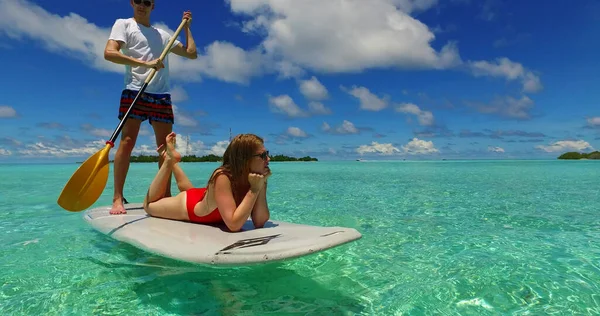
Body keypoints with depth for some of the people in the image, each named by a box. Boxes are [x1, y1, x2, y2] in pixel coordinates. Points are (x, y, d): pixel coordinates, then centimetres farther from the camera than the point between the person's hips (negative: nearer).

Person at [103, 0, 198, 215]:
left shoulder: (163, 35, 22)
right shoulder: (123, 24, 10)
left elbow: (192, 54, 23)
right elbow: (109, 53, -7)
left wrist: (186, 27, 23)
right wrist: (145, 63, -16)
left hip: (161, 96, 4)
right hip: (135, 91, -4)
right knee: (127, 142, -12)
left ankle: (166, 195, 4)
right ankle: (117, 199, -11)